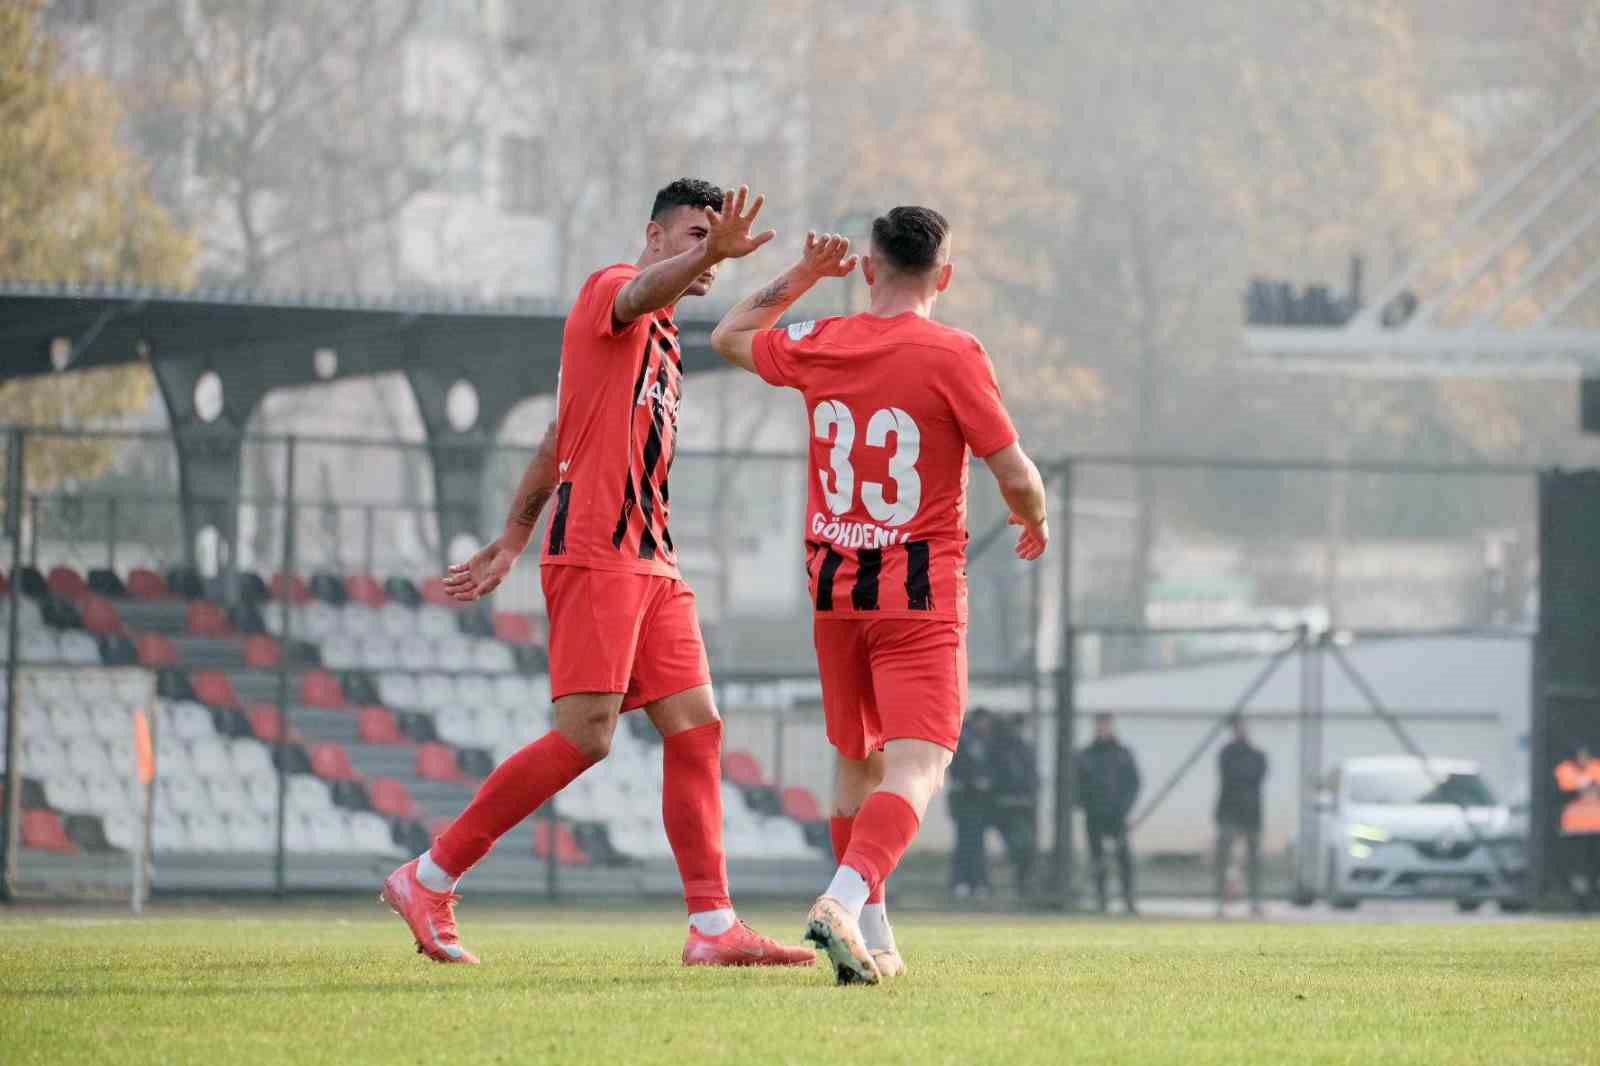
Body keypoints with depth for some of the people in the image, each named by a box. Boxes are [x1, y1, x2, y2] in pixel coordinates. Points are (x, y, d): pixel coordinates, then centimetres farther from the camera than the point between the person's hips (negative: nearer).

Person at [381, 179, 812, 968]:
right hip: (596, 552, -10)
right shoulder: (609, 290, -2)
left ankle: (713, 927, -1)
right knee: (584, 736, -14)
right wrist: (711, 251, -48)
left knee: (695, 727, 1)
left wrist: (514, 539, 27)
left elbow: (559, 442, 28)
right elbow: (645, 291, -29)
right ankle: (429, 880, -6)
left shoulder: (660, 341, 25)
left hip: (648, 562, 10)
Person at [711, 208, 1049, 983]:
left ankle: (871, 936, 21)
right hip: (920, 594, -5)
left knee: (857, 763, 19)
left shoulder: (818, 346, 3)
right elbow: (1015, 474, -8)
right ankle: (845, 900, -34)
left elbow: (729, 337, 24)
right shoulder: (953, 356, -11)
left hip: (834, 588, 5)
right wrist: (1034, 520, 13)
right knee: (916, 767, -11)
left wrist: (803, 275, 27)